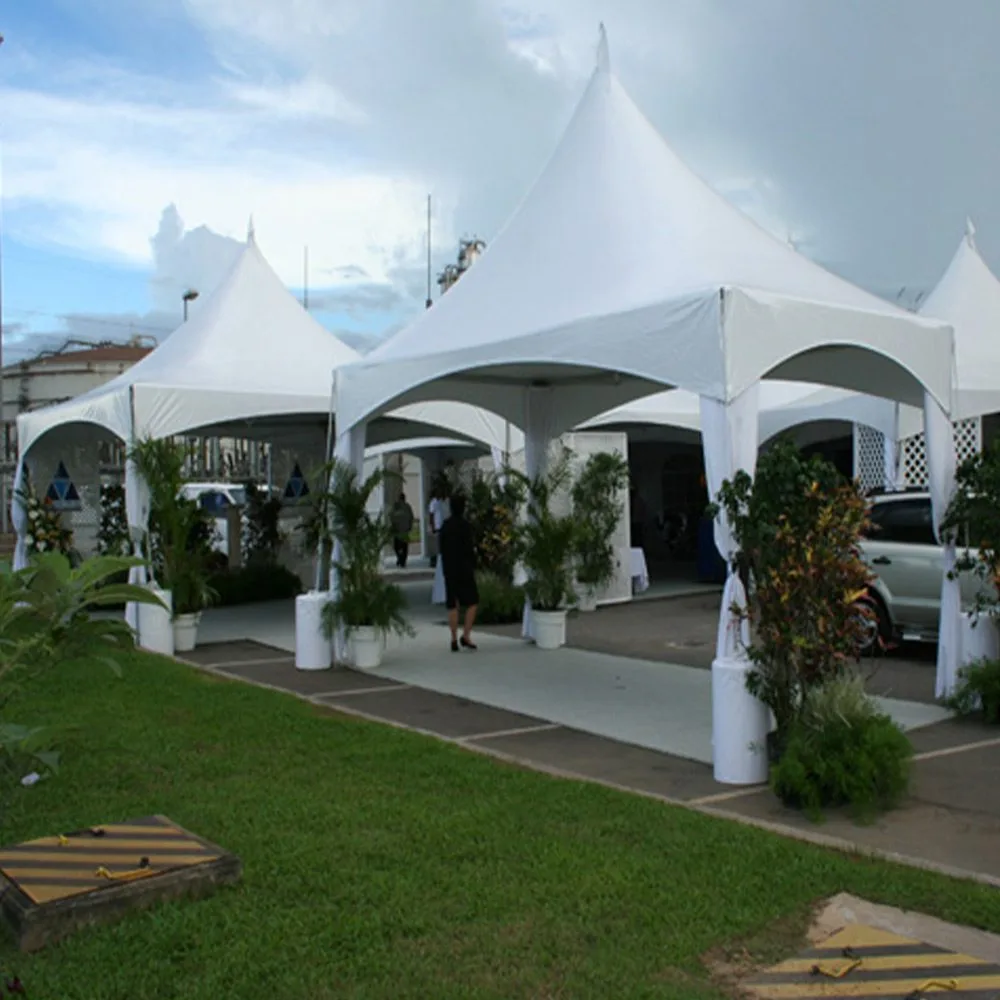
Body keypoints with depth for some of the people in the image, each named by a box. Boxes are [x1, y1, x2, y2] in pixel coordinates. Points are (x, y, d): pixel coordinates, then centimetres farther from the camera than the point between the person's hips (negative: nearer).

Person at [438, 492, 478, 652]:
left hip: (449, 569, 5)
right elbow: (469, 548, -14)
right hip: (464, 568, -5)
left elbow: (442, 548, 8)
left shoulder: (445, 525, 5)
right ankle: (466, 636, -1)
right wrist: (473, 565, 0)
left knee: (452, 605, 7)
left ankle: (454, 640, 8)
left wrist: (446, 568, 13)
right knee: (472, 601, 7)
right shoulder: (465, 525, -13)